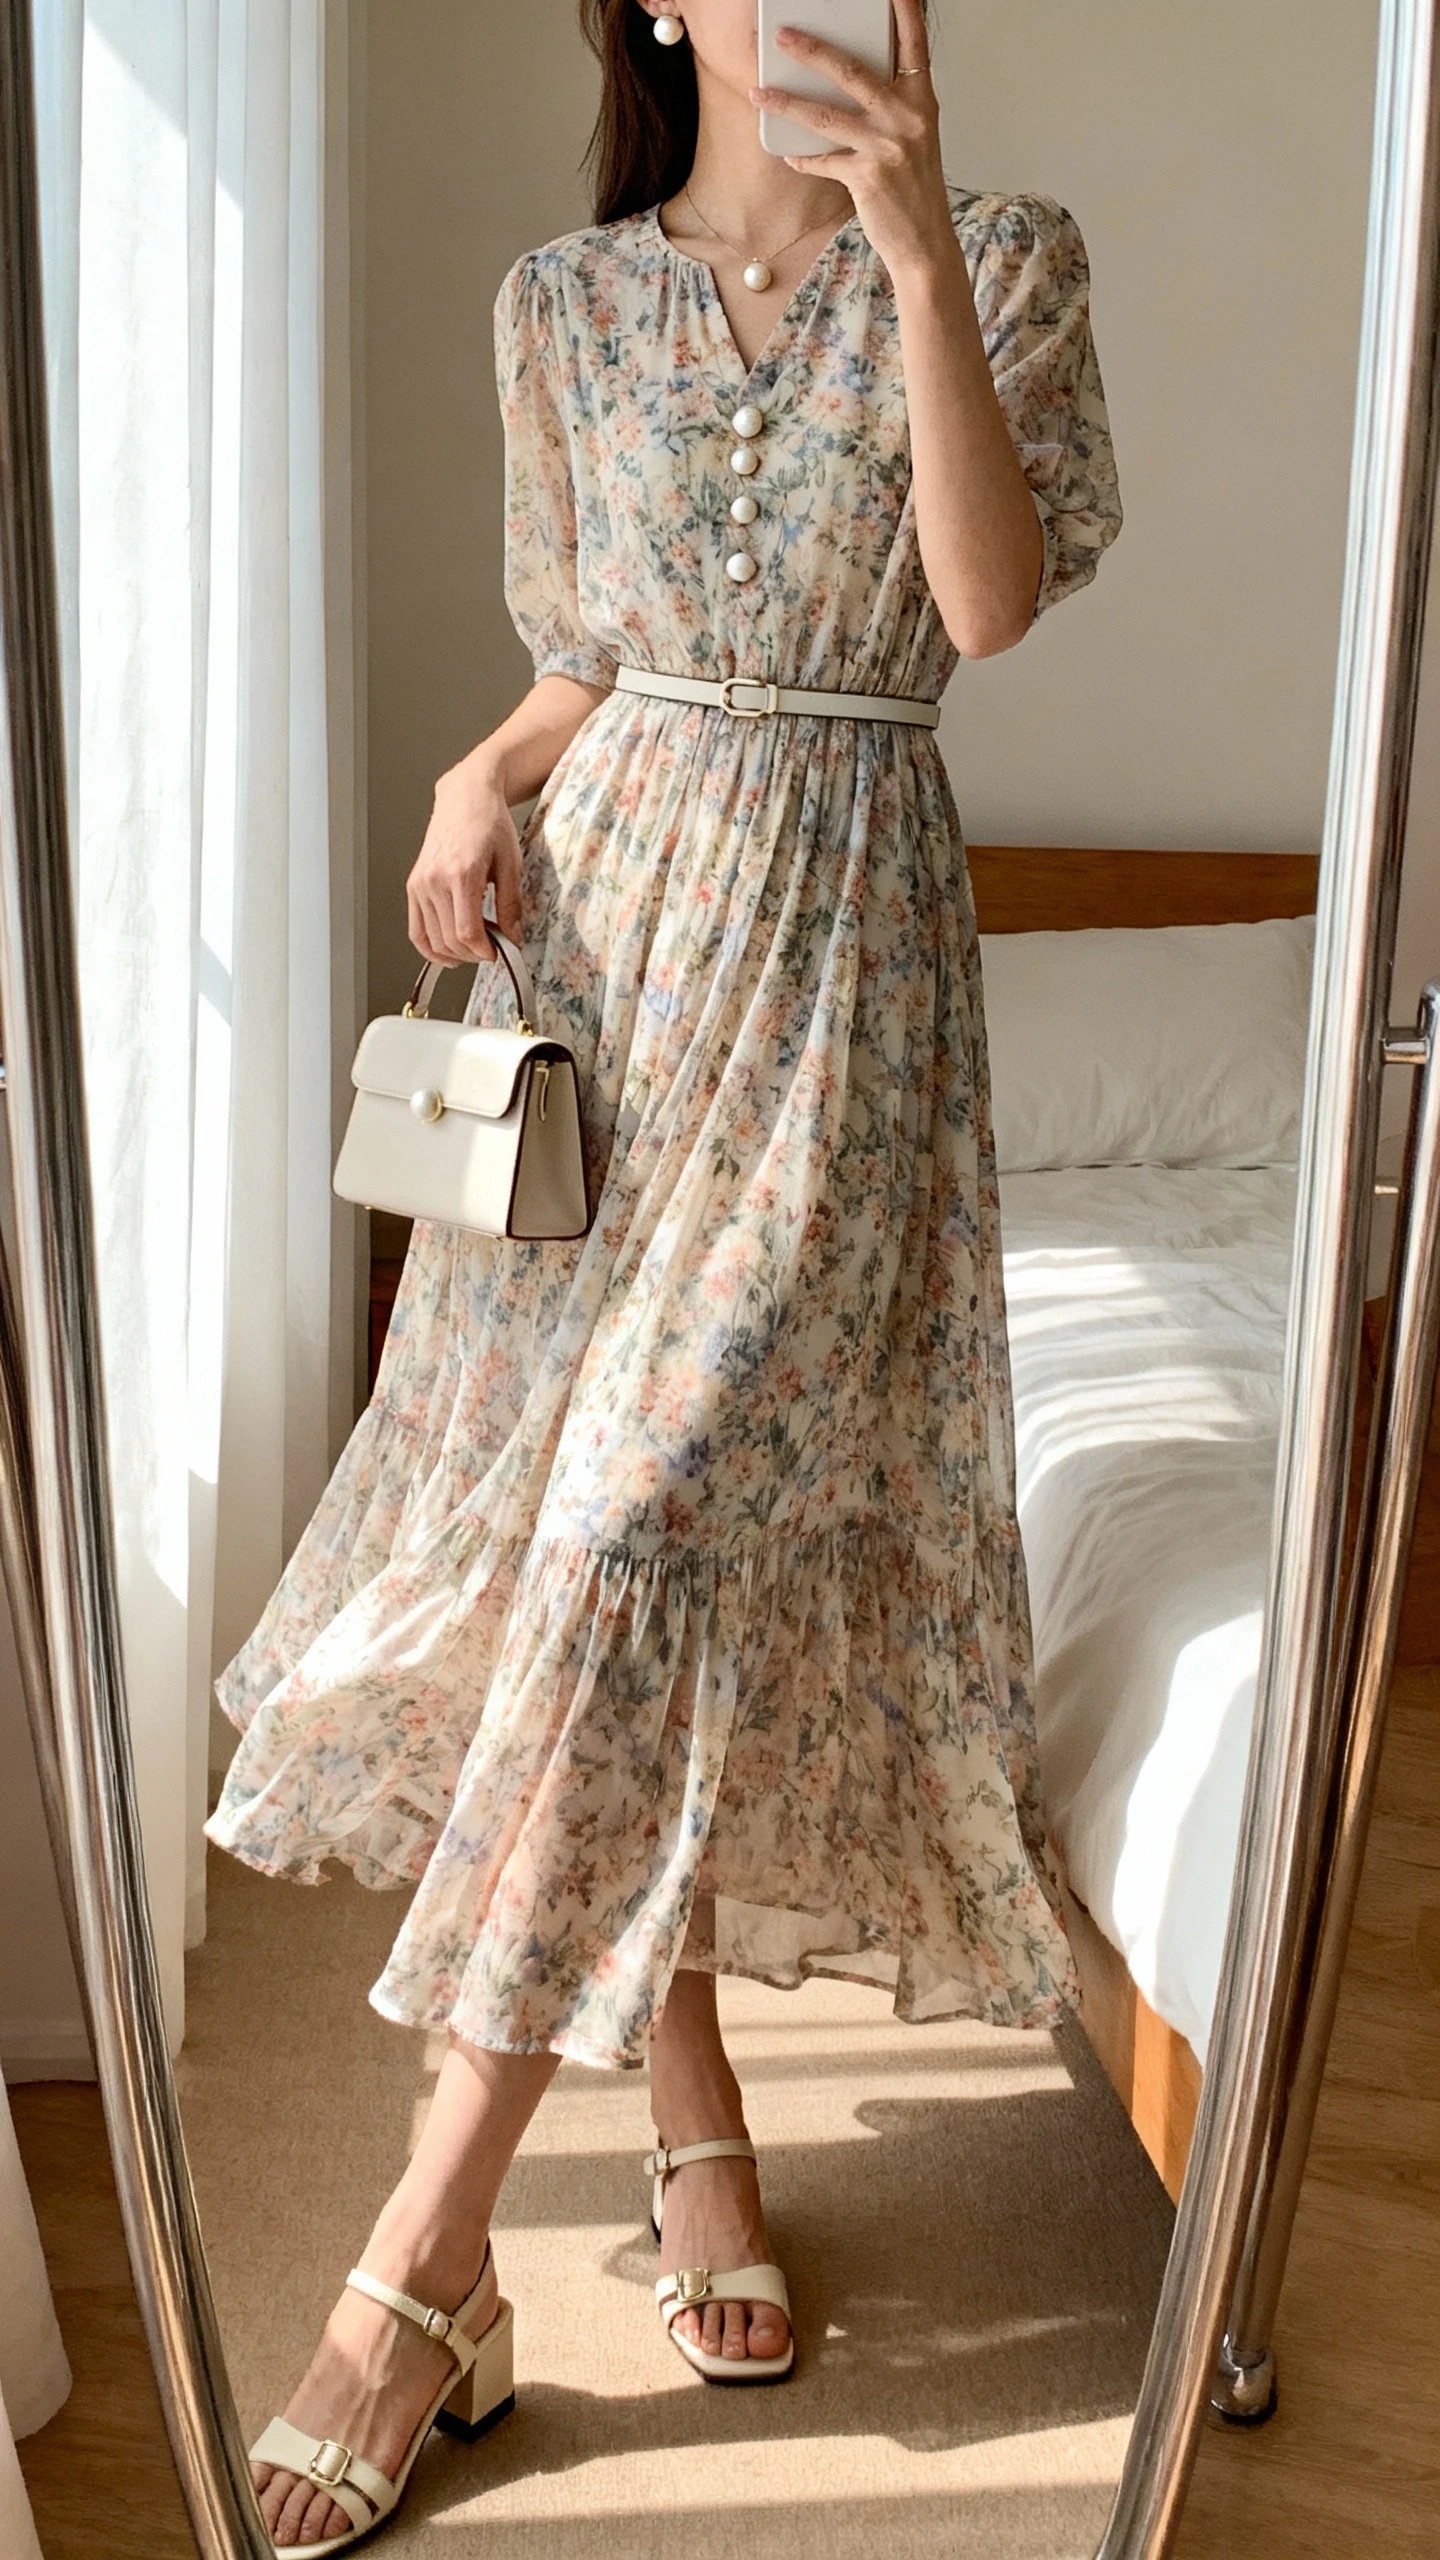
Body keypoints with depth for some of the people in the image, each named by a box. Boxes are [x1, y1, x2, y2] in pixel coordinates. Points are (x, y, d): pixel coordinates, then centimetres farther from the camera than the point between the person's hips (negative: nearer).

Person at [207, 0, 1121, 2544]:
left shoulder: (1003, 253, 4)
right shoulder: (563, 305, 11)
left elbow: (992, 599, -11)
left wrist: (918, 265, -18)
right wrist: (491, 768, -3)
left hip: (840, 946, -3)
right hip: (604, 922, 4)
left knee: (661, 1526, -12)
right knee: (574, 1523, 1)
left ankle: (429, 2266, -3)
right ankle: (698, 2118, 20)